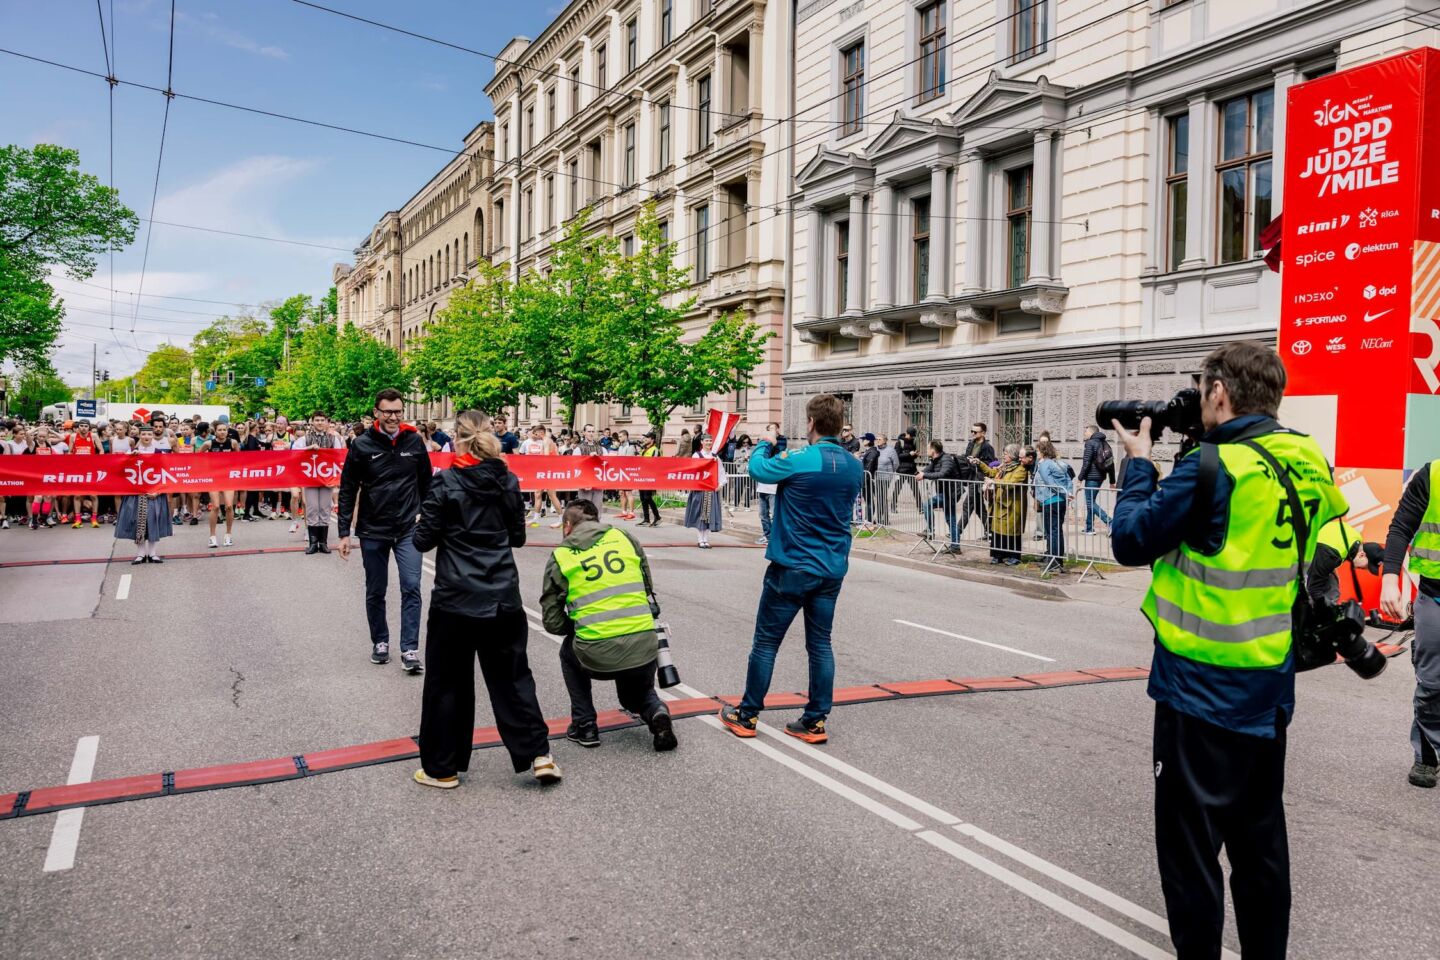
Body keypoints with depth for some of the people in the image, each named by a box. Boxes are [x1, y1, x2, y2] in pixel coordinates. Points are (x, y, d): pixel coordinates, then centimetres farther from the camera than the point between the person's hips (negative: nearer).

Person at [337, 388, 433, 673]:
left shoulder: (414, 441, 0)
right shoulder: (362, 444, -4)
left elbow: (426, 485, 8)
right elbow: (348, 490, -1)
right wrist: (344, 532, -4)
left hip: (408, 530, 0)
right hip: (372, 531, 0)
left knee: (411, 587, -7)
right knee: (375, 592, 11)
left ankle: (409, 649, -1)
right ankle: (380, 642, 28)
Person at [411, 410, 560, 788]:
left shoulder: (445, 483, -10)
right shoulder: (508, 482, 2)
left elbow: (424, 540, -5)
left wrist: (417, 534, 16)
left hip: (455, 600, -3)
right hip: (503, 599, 4)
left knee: (447, 683, 9)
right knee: (512, 676, 14)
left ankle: (442, 768, 19)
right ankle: (538, 754, 11)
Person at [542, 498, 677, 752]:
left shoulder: (559, 557, 4)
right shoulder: (625, 538, 11)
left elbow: (553, 622, 6)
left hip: (597, 657, -3)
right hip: (644, 651, 3)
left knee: (569, 652, 34)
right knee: (637, 695, 34)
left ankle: (584, 726, 25)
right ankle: (655, 712, 1)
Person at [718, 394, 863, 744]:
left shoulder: (798, 461, -17)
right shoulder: (854, 467, 3)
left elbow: (757, 469, -2)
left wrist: (763, 446, 20)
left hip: (793, 568, -5)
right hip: (832, 569, 6)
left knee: (766, 642, 7)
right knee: (820, 644, 11)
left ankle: (746, 716, 17)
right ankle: (816, 722, 15)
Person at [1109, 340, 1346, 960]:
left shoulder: (1214, 466, -19)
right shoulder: (1308, 463, 3)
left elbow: (1131, 540, -13)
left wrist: (1139, 463, 0)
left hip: (1203, 689, -8)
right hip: (1272, 687, 8)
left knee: (1190, 844, 5)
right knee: (1260, 836, 21)